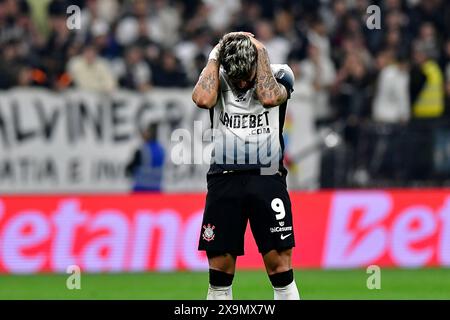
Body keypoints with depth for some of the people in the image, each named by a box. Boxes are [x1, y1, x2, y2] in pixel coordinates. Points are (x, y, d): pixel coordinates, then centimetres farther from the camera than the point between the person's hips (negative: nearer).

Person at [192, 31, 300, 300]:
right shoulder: (216, 78, 8)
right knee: (220, 273, 1)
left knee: (280, 266, -6)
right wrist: (216, 54, -4)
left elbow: (269, 98, -18)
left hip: (267, 180, -2)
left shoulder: (278, 74, 4)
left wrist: (261, 53, -9)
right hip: (225, 180, 2)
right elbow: (203, 99, -14)